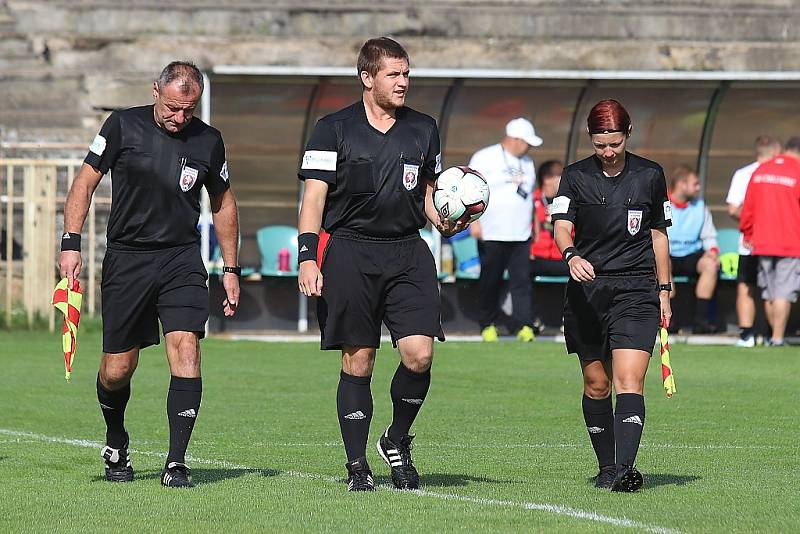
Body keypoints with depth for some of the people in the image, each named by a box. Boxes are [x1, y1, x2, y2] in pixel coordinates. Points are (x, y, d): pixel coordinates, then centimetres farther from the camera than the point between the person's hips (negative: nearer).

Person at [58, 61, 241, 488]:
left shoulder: (208, 141, 3)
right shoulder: (123, 126, -3)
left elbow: (223, 202, 16)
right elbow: (86, 181, 2)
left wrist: (230, 269, 15)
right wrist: (71, 242, -8)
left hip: (182, 259, 1)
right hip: (126, 257, -1)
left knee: (186, 351, -17)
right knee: (117, 370, 1)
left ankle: (176, 463, -15)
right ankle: (116, 446, 30)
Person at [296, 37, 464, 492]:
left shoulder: (424, 129, 13)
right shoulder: (335, 129, 1)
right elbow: (314, 197, -1)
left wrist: (443, 221, 1)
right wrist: (308, 257, -11)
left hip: (408, 253, 3)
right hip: (351, 253, -3)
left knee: (419, 354, -11)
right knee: (358, 361, -1)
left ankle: (398, 440, 13)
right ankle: (357, 465, 9)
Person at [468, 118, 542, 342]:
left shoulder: (527, 162, 17)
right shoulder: (484, 158, -2)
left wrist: (531, 226, 22)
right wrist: (474, 221, -15)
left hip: (521, 235, 5)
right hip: (491, 234, -5)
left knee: (522, 280, -6)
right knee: (490, 282, 3)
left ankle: (523, 325, -10)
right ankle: (488, 324, 15)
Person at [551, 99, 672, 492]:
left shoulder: (650, 175, 5)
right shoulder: (575, 177, 3)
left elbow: (659, 234, 14)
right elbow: (561, 227, -10)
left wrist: (663, 291, 13)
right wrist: (571, 255, -32)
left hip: (636, 290, -1)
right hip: (587, 290, 1)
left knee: (629, 381, -16)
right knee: (596, 384, 8)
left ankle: (625, 467, -27)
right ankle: (606, 466, 20)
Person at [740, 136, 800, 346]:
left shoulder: (761, 170, 8)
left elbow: (748, 205, 10)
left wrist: (747, 234, 20)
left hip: (762, 243, 5)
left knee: (769, 294, 14)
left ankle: (775, 335, 20)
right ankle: (778, 337, -11)